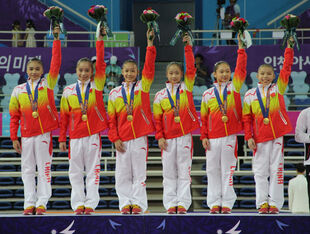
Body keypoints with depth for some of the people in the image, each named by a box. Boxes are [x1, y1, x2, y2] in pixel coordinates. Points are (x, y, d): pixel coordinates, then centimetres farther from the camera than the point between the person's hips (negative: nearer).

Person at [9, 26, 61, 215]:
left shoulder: (48, 84, 3)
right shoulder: (19, 90, 7)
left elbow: (56, 63, -7)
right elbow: (14, 116, 9)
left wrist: (57, 39, -12)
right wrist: (14, 137, 4)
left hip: (44, 132, -2)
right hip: (26, 134, 2)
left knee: (44, 168, -1)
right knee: (27, 170, 4)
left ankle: (42, 203, 2)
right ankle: (30, 203, 9)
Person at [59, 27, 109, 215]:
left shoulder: (96, 85, 4)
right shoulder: (69, 91, 7)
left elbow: (101, 63, -7)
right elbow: (64, 116, 9)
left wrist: (100, 40, -10)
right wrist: (62, 138, 6)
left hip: (93, 133, -1)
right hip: (75, 135, 1)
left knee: (93, 169, 0)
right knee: (76, 170, 3)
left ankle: (91, 203, 3)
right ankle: (78, 203, 7)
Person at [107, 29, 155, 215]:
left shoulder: (142, 87, 5)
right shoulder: (115, 93, 8)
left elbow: (149, 67, -8)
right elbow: (111, 118, 7)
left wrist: (150, 43, -14)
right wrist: (115, 138, -3)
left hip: (139, 136, -2)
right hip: (122, 139, 2)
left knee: (139, 172, 0)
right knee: (123, 173, 3)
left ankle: (138, 203, 3)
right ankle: (126, 203, 9)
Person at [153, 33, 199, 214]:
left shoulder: (186, 87, 6)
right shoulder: (161, 95, 7)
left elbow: (191, 68, -5)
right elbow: (157, 118, 6)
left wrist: (188, 47, -7)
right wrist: (160, 137, -2)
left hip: (184, 134, -1)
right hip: (168, 137, 1)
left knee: (184, 170, -1)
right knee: (169, 171, 3)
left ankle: (183, 203, 1)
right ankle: (171, 204, 7)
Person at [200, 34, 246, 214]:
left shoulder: (234, 87, 6)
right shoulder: (208, 94, 7)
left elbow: (241, 69, -2)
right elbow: (204, 117, 9)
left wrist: (241, 48, -5)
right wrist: (204, 136, 3)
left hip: (230, 135, -1)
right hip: (213, 137, 1)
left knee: (228, 169, 0)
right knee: (213, 170, 3)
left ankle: (227, 203, 3)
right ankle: (215, 203, 9)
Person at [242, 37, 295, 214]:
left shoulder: (278, 88, 7)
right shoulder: (250, 95, 7)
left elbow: (286, 68, 1)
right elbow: (246, 118, 6)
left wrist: (289, 49, -3)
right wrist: (248, 136, -2)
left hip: (277, 134, 0)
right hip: (259, 137, 1)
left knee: (276, 168, -1)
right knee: (260, 170, 1)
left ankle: (275, 203, 2)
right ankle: (262, 203, 7)